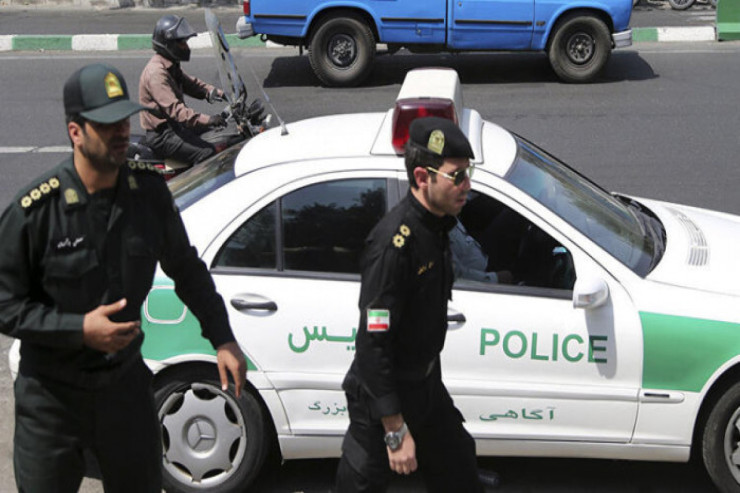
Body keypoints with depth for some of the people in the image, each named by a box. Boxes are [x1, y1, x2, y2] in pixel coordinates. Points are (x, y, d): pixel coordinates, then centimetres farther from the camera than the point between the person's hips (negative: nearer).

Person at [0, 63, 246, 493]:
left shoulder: (149, 191, -6)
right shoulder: (35, 211, -18)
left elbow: (187, 270, 7)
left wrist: (223, 340, 2)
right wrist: (80, 329, -24)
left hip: (126, 385, 4)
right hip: (53, 396, -3)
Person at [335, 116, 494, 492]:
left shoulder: (436, 225, -1)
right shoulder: (393, 244, -30)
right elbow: (374, 345, -29)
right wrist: (396, 430, -26)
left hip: (426, 385, 9)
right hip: (382, 392, -8)